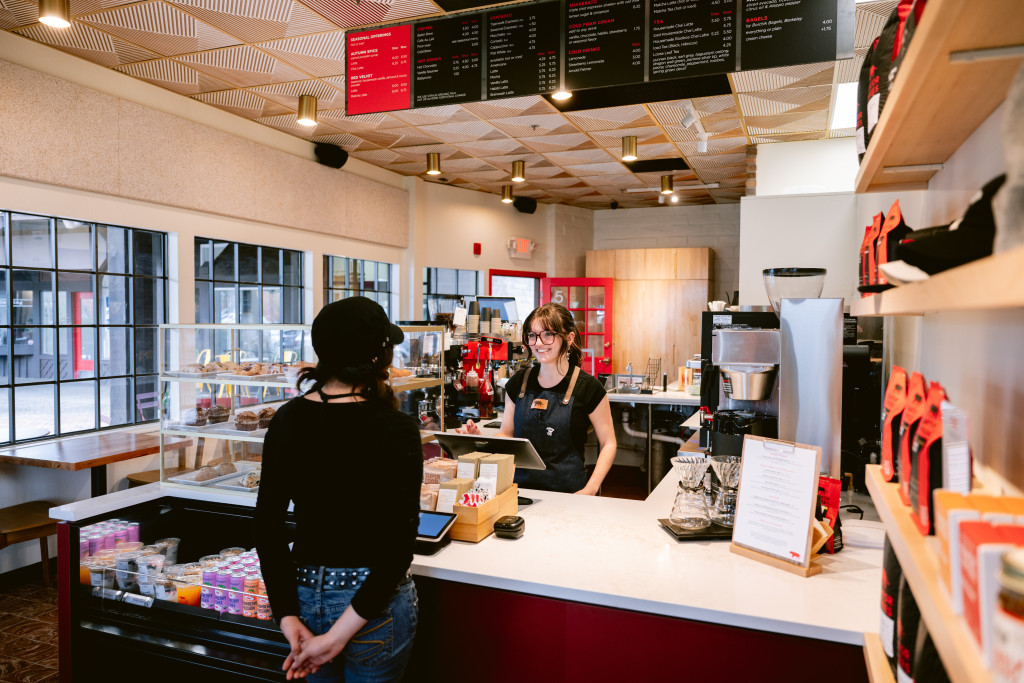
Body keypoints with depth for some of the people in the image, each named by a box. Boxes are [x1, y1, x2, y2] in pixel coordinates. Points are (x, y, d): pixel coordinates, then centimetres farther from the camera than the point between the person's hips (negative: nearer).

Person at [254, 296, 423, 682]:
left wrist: (287, 617, -4)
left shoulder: (287, 419, -6)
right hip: (372, 600, -4)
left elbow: (267, 524, -4)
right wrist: (340, 634, -17)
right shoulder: (396, 430, -19)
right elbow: (398, 544, -22)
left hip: (305, 592, 4)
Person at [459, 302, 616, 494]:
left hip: (567, 491, -2)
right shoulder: (518, 382, 8)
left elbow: (608, 444, 2)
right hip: (520, 486, 3)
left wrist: (590, 490, -9)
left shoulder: (588, 387, -3)